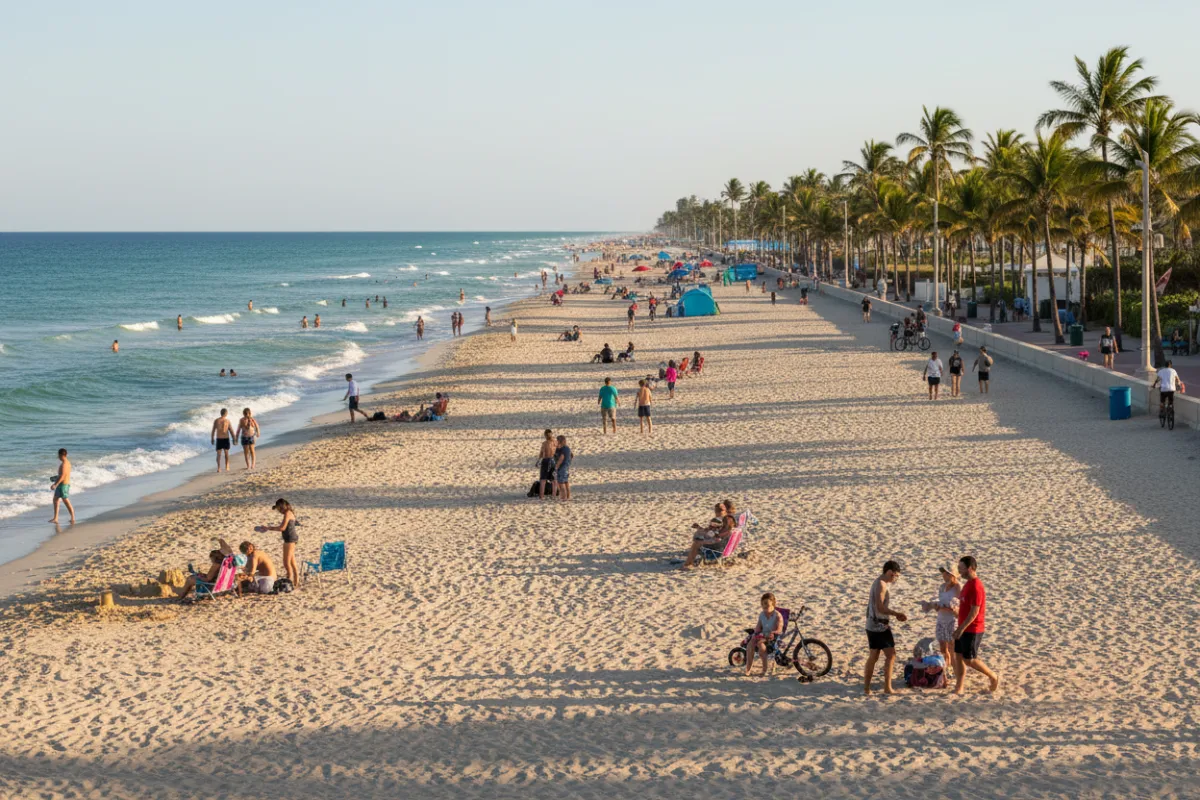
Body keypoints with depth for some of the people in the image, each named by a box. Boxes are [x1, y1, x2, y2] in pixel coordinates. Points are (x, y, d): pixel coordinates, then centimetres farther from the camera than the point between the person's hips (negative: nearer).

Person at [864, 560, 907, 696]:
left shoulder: (879, 583, 15)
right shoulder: (881, 584, -16)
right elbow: (880, 608, -23)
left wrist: (895, 614, 10)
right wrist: (897, 614, -16)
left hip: (872, 625, 10)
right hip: (880, 626, -10)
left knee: (873, 656, 14)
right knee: (891, 655, -7)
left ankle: (866, 688, 17)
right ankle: (887, 687, -8)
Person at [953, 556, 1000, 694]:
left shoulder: (976, 586, -21)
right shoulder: (968, 584, 11)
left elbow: (974, 612, -23)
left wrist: (961, 629, -22)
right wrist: (960, 628, 19)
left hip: (972, 630, -10)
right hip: (964, 629, 10)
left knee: (969, 660, -2)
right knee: (958, 657, 8)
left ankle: (993, 677, 15)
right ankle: (958, 688, 13)